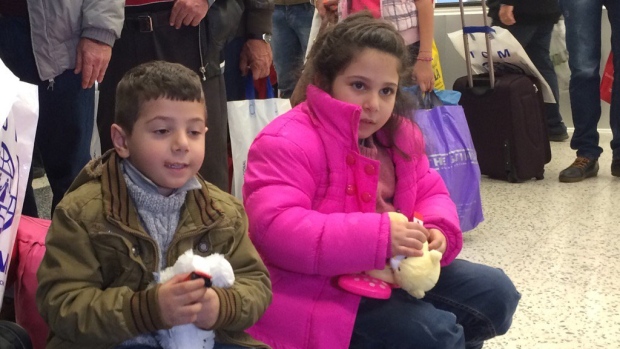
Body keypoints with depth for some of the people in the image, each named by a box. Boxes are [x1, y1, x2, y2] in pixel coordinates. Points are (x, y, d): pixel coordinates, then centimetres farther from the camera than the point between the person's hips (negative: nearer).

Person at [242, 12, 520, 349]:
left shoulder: (398, 136, 6)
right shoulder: (286, 143, -20)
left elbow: (430, 192, 15)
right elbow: (275, 229, -32)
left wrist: (438, 230, -10)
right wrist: (376, 237, -36)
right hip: (316, 294, -9)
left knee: (495, 291, 9)